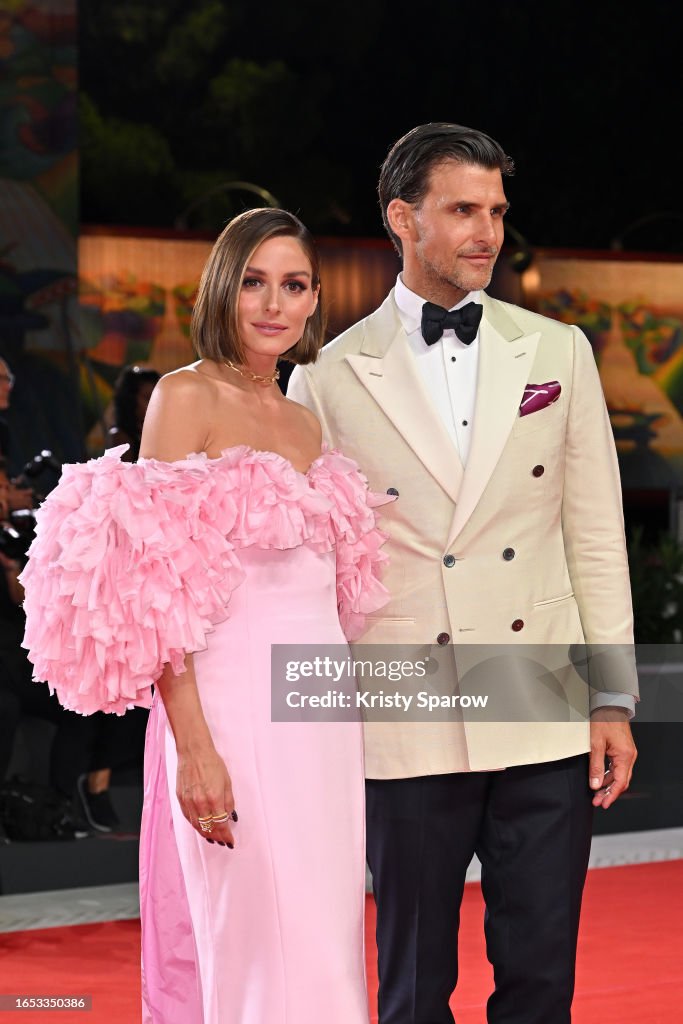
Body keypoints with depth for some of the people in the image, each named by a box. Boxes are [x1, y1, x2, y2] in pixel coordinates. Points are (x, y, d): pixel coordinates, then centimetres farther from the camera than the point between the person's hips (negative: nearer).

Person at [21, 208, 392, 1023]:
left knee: (326, 948, 9)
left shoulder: (305, 423, 16)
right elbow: (155, 593, -12)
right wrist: (194, 747, -18)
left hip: (324, 712, 7)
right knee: (262, 955, -6)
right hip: (235, 706, -7)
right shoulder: (187, 398, -5)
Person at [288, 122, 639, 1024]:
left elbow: (595, 535, 9)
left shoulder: (557, 353, 8)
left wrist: (613, 701, 4)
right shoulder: (330, 380, 1)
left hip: (545, 722, 2)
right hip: (406, 733, -2)